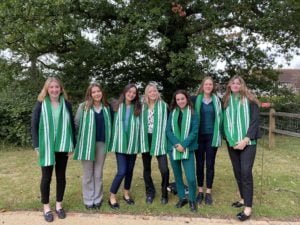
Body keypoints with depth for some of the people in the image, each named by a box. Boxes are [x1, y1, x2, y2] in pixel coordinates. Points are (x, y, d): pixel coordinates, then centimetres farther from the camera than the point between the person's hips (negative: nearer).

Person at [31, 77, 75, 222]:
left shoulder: (66, 104, 1)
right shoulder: (41, 104, -3)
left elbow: (71, 125, 5)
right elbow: (34, 125, -2)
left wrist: (72, 144, 2)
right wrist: (37, 146, -7)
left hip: (62, 146, 2)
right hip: (46, 147, -2)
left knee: (61, 176, 12)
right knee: (46, 177, 8)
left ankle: (59, 205, 28)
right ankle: (46, 207, 25)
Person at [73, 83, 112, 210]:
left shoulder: (106, 107, 5)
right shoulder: (83, 107, -4)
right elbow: (76, 124, 0)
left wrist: (109, 141, 11)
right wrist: (75, 139, -2)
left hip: (101, 143, 3)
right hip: (87, 144, -2)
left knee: (98, 174, 13)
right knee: (88, 174, 10)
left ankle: (97, 199, 26)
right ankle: (88, 200, 23)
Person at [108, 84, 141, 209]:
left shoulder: (137, 108, 3)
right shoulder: (118, 106, 1)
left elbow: (140, 124, 4)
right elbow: (114, 123, 3)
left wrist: (138, 141, -4)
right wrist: (113, 141, -1)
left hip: (133, 143, 2)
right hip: (120, 142, -2)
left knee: (130, 170, 13)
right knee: (122, 171, -7)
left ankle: (126, 194, 33)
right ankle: (112, 197, 12)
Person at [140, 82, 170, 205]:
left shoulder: (163, 105, -2)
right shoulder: (143, 106, 7)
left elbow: (165, 123, -4)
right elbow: (141, 123, 8)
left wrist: (161, 139, -9)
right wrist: (142, 140, 1)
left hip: (158, 139, -3)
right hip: (146, 139, 3)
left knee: (164, 169, -10)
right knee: (146, 168, 13)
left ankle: (164, 193, 14)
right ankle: (150, 192, 31)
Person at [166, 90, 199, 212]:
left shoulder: (193, 114, 0)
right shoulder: (172, 113, 7)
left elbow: (194, 132, -7)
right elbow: (168, 130, 1)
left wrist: (183, 145, -16)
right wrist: (177, 144, -13)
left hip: (188, 149, -3)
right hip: (173, 148, 3)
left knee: (191, 177, -7)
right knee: (177, 175, 11)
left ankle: (192, 200, 16)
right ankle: (182, 198, 28)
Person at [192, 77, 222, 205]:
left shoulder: (217, 100, 4)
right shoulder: (195, 100, 1)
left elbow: (220, 118, 8)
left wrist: (219, 135, 3)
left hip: (212, 136, 0)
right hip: (199, 136, 0)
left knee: (210, 164, 6)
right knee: (199, 164, 7)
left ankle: (208, 192, 17)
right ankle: (200, 191, 20)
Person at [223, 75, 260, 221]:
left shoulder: (250, 100, 0)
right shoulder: (226, 102, 10)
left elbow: (255, 121, -5)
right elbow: (225, 122, 8)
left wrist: (246, 139, -14)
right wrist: (230, 139, -5)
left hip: (247, 142, -4)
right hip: (232, 143, 4)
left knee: (246, 172, -9)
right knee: (237, 172, 10)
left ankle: (248, 207, -3)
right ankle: (243, 199, 26)